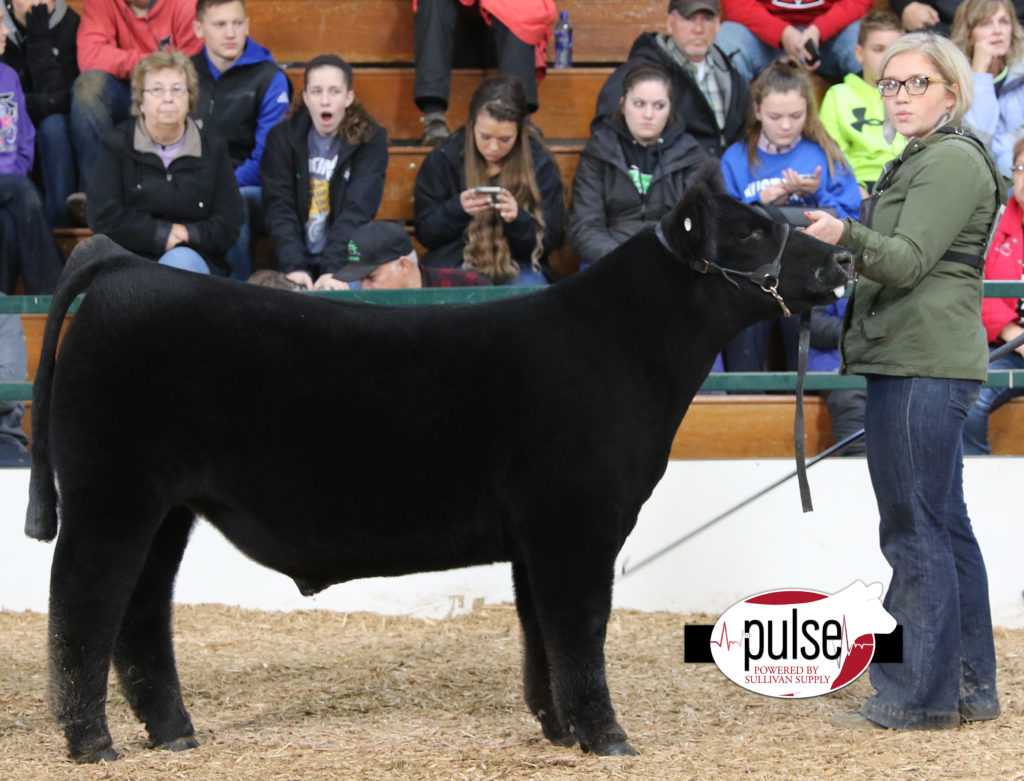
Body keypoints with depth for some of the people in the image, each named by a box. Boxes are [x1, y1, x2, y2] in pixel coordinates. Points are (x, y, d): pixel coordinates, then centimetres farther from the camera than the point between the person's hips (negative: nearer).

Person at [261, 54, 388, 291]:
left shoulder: (370, 141, -2)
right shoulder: (282, 138, 2)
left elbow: (356, 211, -13)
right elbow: (279, 209, -7)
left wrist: (333, 270, -26)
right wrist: (293, 268, -23)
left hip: (347, 262, -2)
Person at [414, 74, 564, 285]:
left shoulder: (540, 164, -1)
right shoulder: (443, 159, -1)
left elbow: (548, 242, -1)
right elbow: (425, 234, 0)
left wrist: (518, 219, -23)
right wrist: (458, 208, -20)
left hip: (518, 264, 1)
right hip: (456, 264, 0)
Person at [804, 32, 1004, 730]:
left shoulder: (951, 161, -12)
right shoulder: (919, 161, 21)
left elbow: (907, 259, -24)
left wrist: (848, 235, -39)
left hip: (925, 366, -11)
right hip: (916, 363, 11)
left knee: (914, 529, -9)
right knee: (944, 527, 13)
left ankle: (918, 697, -6)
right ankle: (968, 687, 19)